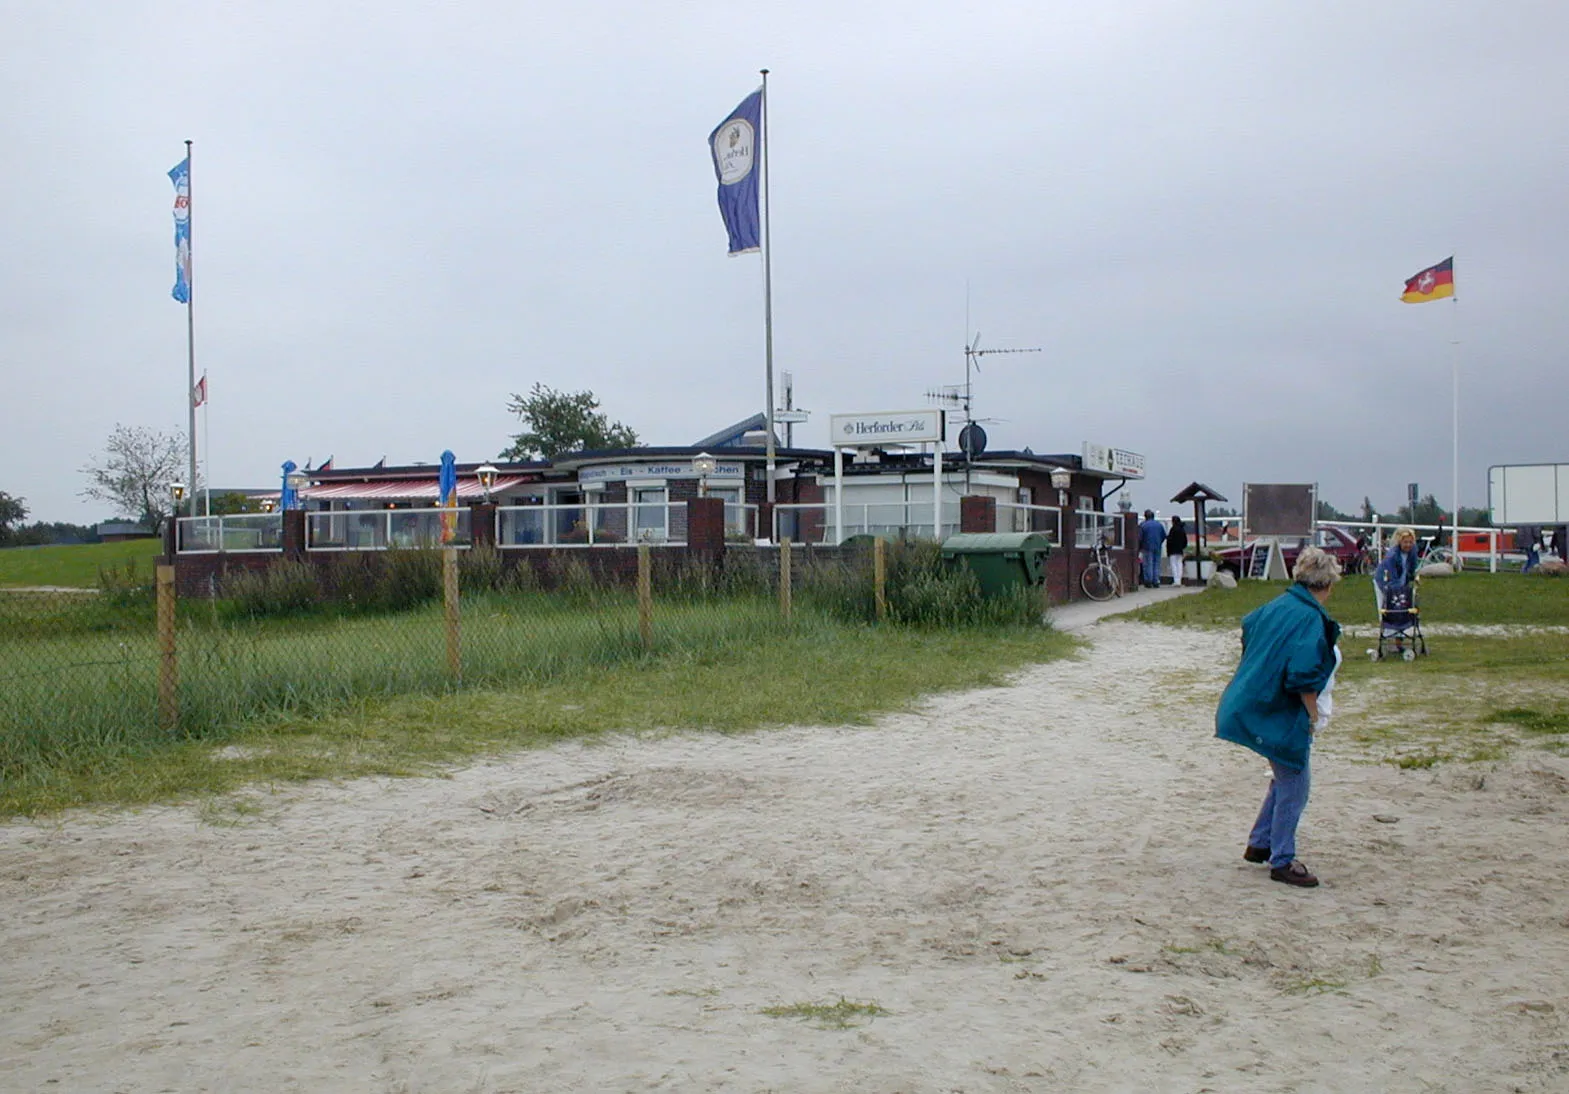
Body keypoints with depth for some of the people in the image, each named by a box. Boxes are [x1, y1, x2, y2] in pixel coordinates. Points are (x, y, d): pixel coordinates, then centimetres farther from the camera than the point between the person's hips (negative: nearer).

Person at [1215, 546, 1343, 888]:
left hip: (1254, 704, 9)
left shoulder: (1276, 606, 6)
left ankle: (1259, 844, 30)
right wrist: (1313, 717, -12)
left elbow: (1248, 626, 27)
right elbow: (1304, 678, -25)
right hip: (1283, 716, -9)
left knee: (1286, 777, 22)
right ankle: (1282, 861, 12)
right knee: (1293, 784, 3)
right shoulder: (1310, 619, -20)